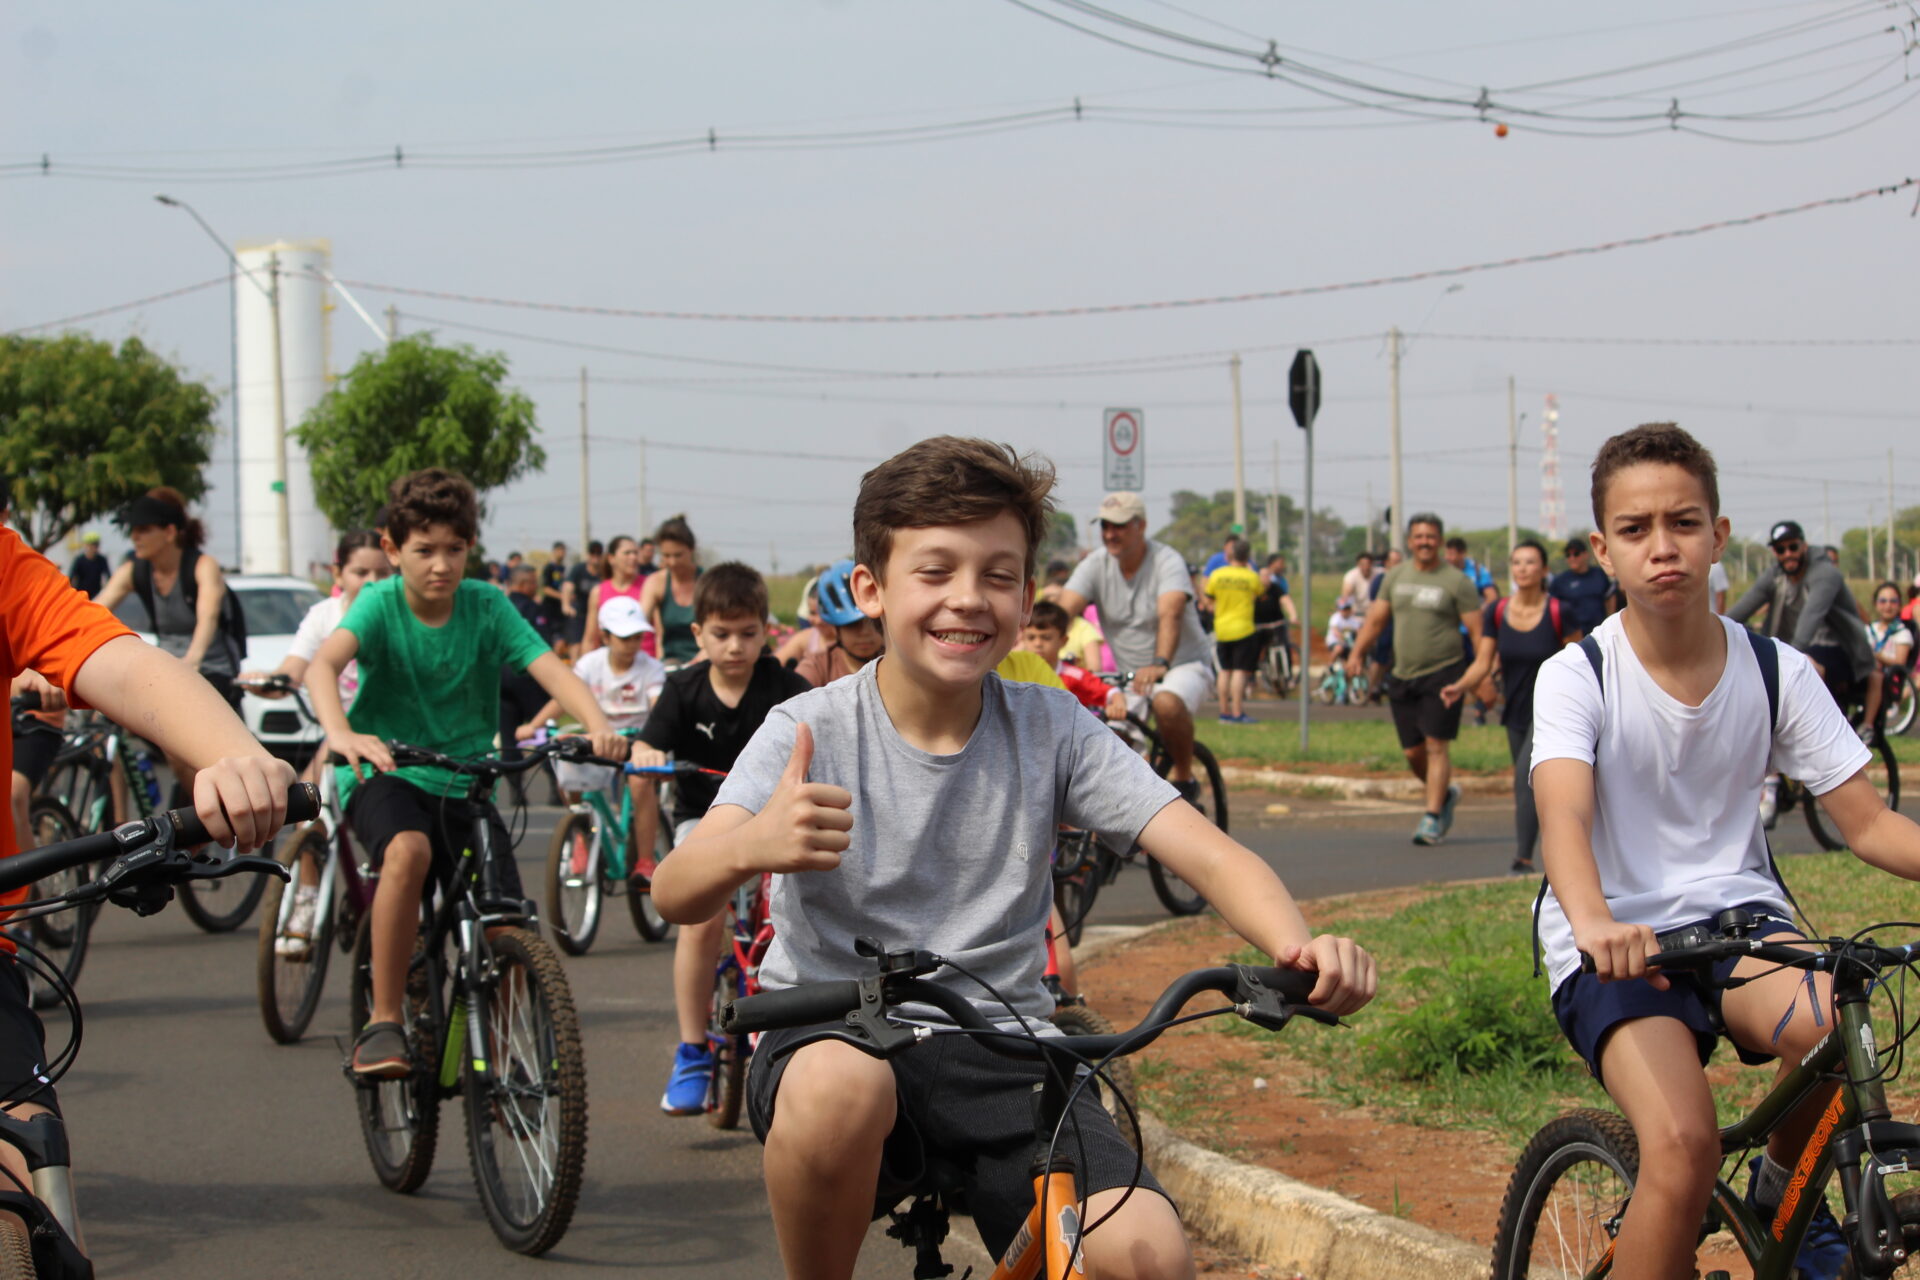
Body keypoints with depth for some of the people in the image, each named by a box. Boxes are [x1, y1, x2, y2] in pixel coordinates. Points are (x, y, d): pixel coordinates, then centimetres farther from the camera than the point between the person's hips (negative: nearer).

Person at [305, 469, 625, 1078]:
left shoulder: (486, 606, -4)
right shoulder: (380, 604, -10)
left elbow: (550, 668, -16)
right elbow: (324, 663, -29)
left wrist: (597, 724, -37)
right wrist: (340, 733, -50)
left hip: (464, 784, 3)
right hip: (386, 775, -3)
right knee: (408, 851, -36)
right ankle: (382, 1024, -24)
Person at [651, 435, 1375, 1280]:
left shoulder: (1052, 731, 0)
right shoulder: (812, 734, -7)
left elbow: (1209, 854, -10)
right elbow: (674, 893, -22)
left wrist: (1298, 946, -33)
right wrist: (751, 846, -47)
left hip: (1000, 1053, 2)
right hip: (834, 1032, -2)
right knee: (838, 1084, -38)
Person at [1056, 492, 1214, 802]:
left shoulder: (1167, 562, -17)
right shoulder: (1095, 565, -5)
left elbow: (1170, 614, -34)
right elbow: (1063, 612, -18)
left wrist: (1159, 665, -52)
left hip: (1185, 665, -5)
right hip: (1127, 673, 5)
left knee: (1167, 703, -37)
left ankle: (1184, 779, -15)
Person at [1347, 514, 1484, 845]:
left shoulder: (1457, 581, -4)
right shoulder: (1396, 576, 11)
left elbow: (1476, 631, -6)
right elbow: (1376, 618, 16)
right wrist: (1357, 653, 4)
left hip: (1443, 672, -5)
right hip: (1403, 677, 5)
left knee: (1436, 746, -9)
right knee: (1413, 752, 7)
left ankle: (1432, 818, -6)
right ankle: (1445, 794, 33)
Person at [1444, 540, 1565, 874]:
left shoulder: (1557, 614, -11)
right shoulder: (1496, 613, -1)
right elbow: (1482, 664, -2)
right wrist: (1460, 687, -21)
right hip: (1515, 712, 6)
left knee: (1527, 775, -23)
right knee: (1530, 784, 15)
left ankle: (1524, 858, -25)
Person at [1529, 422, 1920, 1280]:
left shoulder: (1777, 672, -1)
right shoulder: (1576, 677, -10)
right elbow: (1563, 814, -27)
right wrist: (1593, 922, -49)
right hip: (1616, 942, -3)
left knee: (1835, 1025, -31)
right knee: (1684, 1145, -29)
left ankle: (1784, 1187, 1)